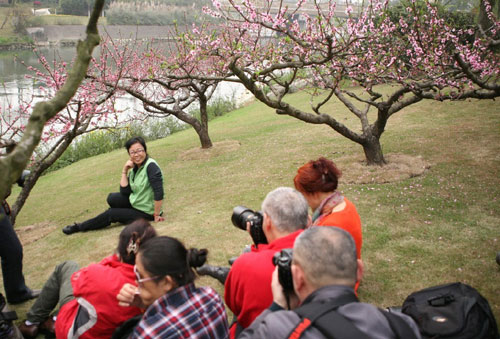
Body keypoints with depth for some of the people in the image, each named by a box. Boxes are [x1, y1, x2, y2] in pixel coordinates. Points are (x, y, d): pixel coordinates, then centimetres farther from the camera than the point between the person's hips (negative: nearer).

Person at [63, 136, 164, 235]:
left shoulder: (151, 166, -23)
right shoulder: (134, 169, 3)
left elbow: (159, 193, -29)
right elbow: (124, 191, -2)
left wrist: (156, 215, -22)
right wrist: (125, 170, -9)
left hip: (146, 212, -7)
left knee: (110, 214, -2)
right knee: (112, 198, -4)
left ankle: (79, 227, 19)